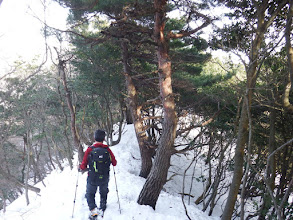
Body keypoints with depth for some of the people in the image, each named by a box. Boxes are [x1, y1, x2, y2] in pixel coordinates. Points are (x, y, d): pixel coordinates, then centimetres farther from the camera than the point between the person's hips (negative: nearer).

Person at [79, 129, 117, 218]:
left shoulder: (89, 149, -16)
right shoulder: (107, 149, -11)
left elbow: (83, 166, -12)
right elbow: (114, 163, 0)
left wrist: (80, 168, 10)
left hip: (92, 178, -2)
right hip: (104, 178, 2)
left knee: (90, 194, 18)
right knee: (103, 193, 28)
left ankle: (93, 209, 0)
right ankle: (103, 208, 40)